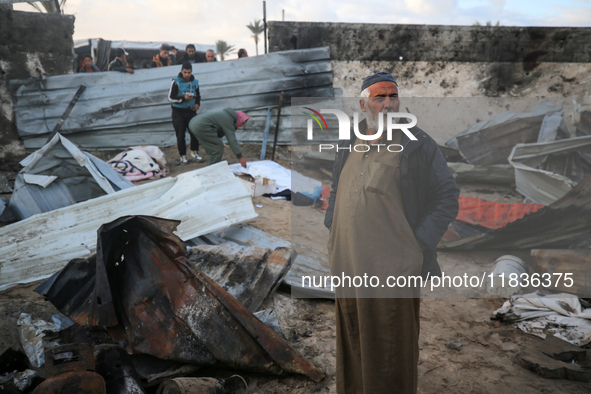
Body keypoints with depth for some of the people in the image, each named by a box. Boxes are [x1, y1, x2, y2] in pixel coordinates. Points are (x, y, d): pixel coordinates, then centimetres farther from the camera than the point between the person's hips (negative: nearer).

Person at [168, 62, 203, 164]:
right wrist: (183, 98, -20)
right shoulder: (176, 82, -7)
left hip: (191, 111, 3)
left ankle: (194, 152, 17)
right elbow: (170, 97, -9)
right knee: (180, 135, 0)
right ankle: (183, 156, 11)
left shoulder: (195, 82, 7)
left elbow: (198, 96, 21)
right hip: (178, 113, -3)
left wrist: (197, 104, 1)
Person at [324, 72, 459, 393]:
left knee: (389, 352, 5)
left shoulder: (417, 145, -5)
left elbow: (447, 197, -4)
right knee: (352, 347, 18)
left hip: (392, 269, -5)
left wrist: (417, 245, -10)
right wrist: (332, 231, 13)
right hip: (348, 265, 5)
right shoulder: (349, 145, 10)